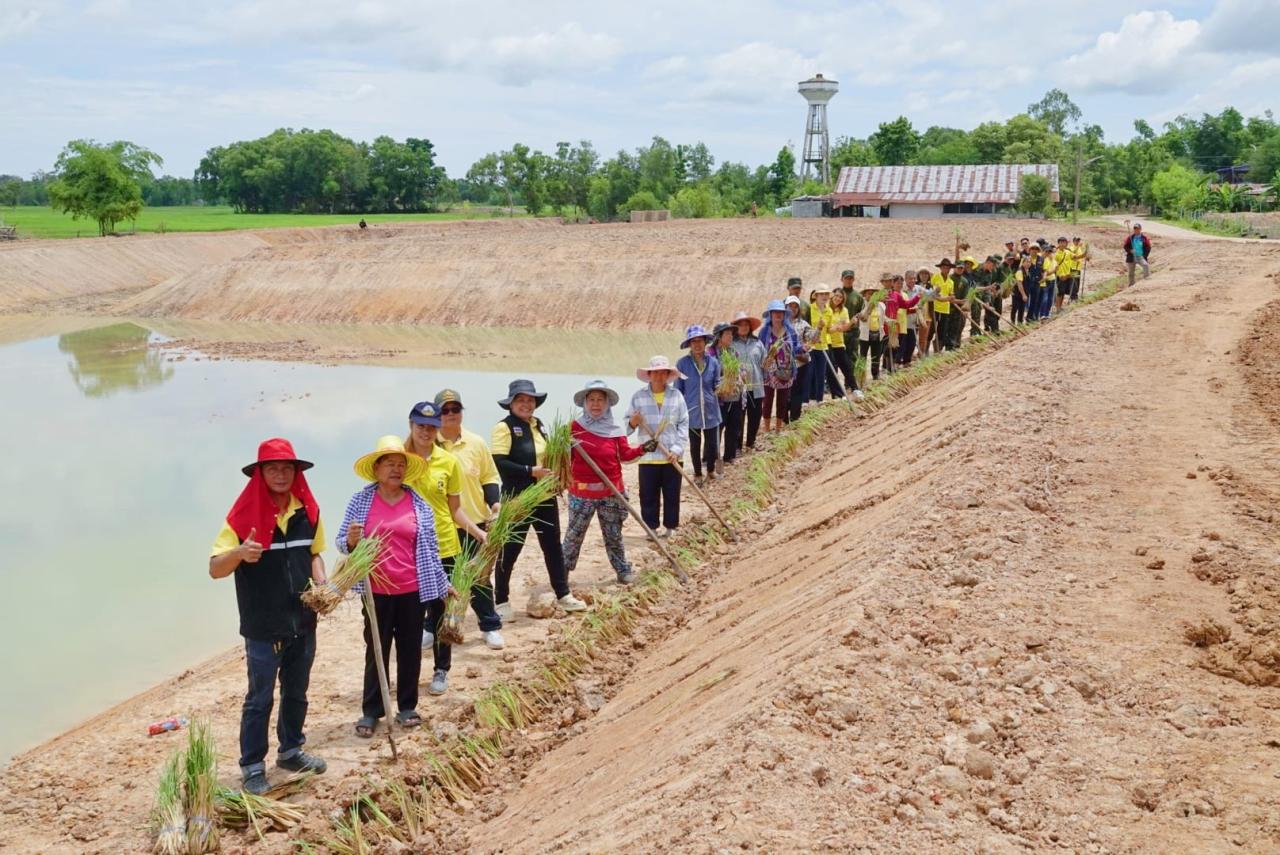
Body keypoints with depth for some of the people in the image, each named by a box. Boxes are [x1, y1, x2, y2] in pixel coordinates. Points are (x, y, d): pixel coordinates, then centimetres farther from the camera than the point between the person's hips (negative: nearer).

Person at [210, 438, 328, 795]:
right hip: (263, 628, -5)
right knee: (259, 699, 5)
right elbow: (214, 568, -15)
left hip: (303, 622, 5)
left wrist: (321, 586, -2)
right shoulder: (245, 514, -14)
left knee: (297, 693, 19)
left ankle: (290, 750, 36)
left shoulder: (308, 511, 0)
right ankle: (253, 766, 18)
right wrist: (240, 553, -36)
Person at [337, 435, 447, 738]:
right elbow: (341, 542, 1)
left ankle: (407, 707, 23)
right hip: (377, 591, -1)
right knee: (376, 650, 6)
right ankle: (371, 712, 16)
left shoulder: (419, 504, 1)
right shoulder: (360, 501, -3)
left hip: (413, 590, 1)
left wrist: (443, 583, 8)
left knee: (410, 649, 10)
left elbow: (430, 548, 7)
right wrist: (351, 541, -22)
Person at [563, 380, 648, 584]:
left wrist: (643, 448, -12)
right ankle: (563, 571, 20)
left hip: (611, 492, 2)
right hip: (582, 492, -2)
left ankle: (622, 569, 24)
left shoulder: (615, 429, 0)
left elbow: (625, 454, 2)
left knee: (613, 534, 13)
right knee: (574, 534, 7)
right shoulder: (575, 427, -6)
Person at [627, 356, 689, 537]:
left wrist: (677, 449, -10)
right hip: (647, 456, 0)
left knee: (672, 495, 9)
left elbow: (684, 425, 0)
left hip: (671, 457, 1)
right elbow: (626, 424, 3)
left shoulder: (677, 396, 0)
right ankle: (651, 527, 17)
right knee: (648, 495, 5)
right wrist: (632, 423, -21)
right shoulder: (638, 397, -1)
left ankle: (671, 526, 22)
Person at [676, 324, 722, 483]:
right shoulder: (683, 363, -7)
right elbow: (678, 389, 0)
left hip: (710, 411, 1)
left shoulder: (713, 362, -2)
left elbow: (716, 384, 9)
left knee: (712, 444, 7)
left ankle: (710, 470, 32)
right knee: (695, 445, 12)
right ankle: (697, 473, 30)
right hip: (692, 411, -1)